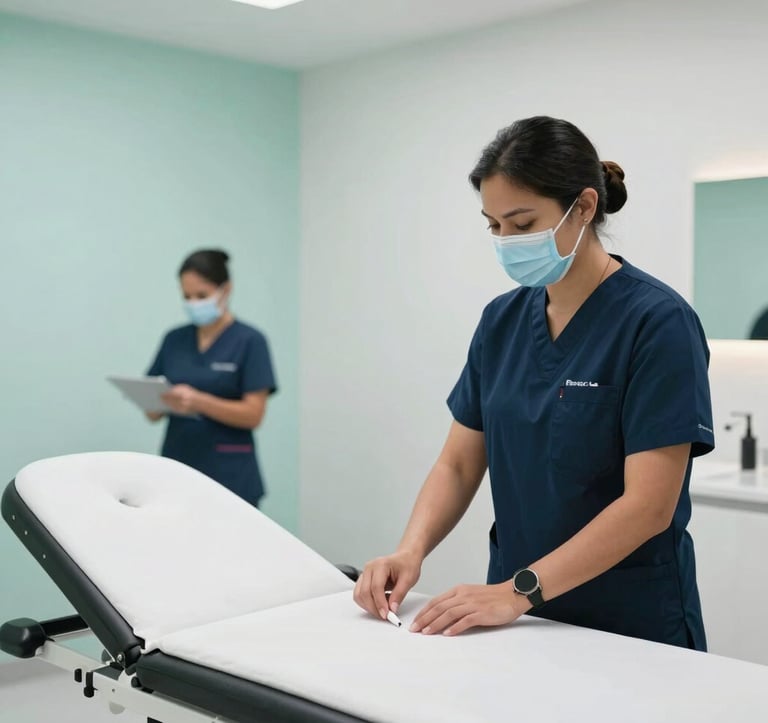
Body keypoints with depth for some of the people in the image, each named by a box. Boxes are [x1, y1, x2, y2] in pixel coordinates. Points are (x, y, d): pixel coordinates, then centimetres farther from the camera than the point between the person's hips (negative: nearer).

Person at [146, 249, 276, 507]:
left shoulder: (249, 341, -5)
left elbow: (253, 414, -12)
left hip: (229, 475, -4)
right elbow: (154, 413, 9)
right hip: (177, 467, 4)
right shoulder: (174, 340, 9)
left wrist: (199, 401, -24)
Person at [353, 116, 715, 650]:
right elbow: (459, 464, 3)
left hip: (630, 628, -5)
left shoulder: (657, 322, -17)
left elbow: (648, 505, -21)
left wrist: (521, 589, -26)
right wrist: (411, 550, -14)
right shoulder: (502, 320, 2)